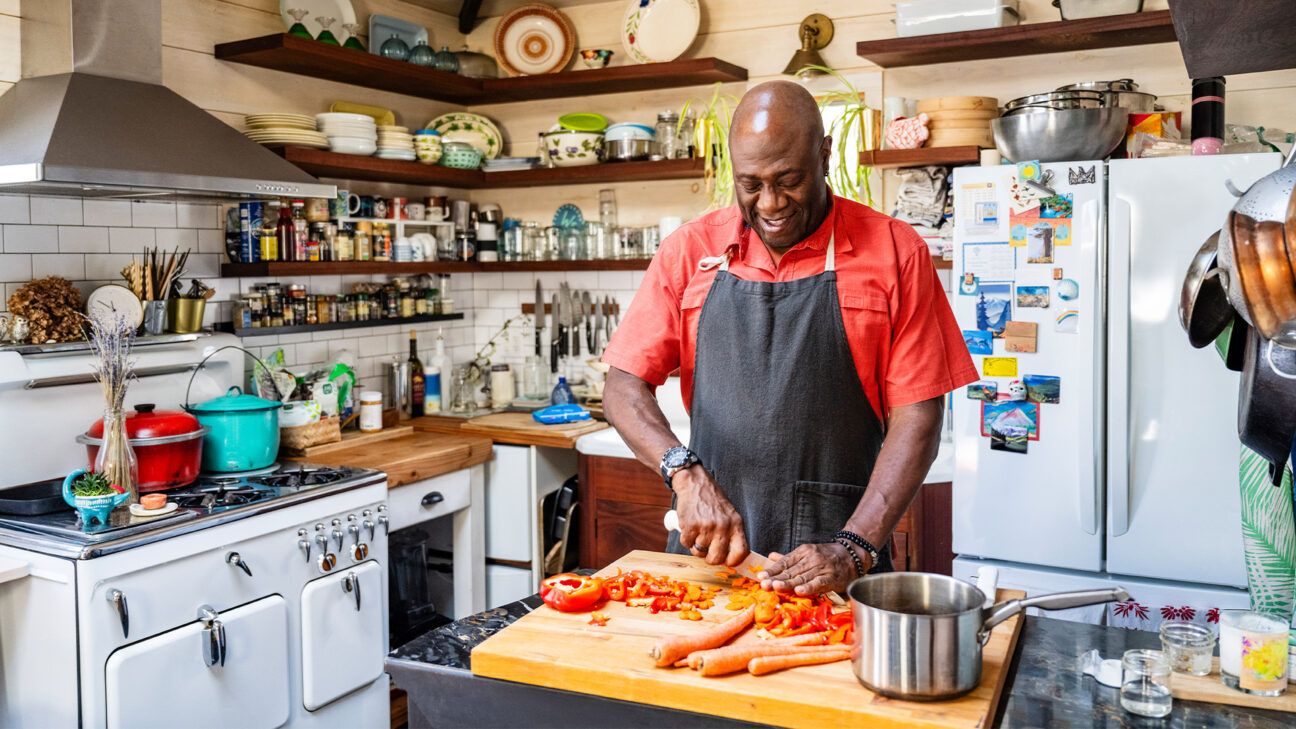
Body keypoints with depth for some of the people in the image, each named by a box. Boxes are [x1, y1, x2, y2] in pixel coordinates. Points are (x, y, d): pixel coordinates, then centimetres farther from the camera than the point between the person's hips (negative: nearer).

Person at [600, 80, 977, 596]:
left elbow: (916, 417, -6)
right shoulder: (689, 250, 3)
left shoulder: (895, 252, -4)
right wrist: (686, 473, -16)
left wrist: (852, 551, -15)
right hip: (708, 547, 2)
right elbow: (623, 388, 1)